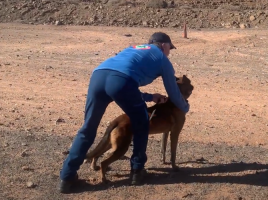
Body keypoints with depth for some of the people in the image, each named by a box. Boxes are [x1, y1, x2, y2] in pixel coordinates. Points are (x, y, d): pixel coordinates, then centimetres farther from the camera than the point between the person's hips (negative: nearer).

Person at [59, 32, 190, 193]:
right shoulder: (162, 59, 28)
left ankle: (67, 177, 15)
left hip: (98, 76, 5)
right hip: (122, 81, -5)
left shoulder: (133, 49, 43)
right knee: (141, 125, 21)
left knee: (87, 129, 16)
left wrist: (150, 97, 47)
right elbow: (174, 93, 35)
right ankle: (137, 170, 27)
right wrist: (185, 108, 53)